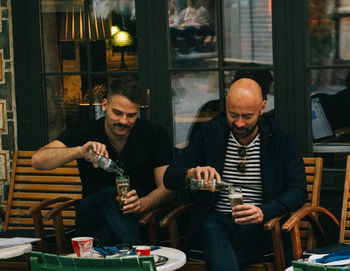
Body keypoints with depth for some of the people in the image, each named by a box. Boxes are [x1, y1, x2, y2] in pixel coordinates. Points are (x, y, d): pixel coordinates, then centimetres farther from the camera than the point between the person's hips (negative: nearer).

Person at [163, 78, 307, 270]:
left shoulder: (282, 139, 2)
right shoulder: (208, 133, 5)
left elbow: (298, 191, 0)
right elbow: (169, 179, 5)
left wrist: (263, 212, -19)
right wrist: (191, 173, -21)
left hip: (257, 224, -1)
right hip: (214, 219, 2)